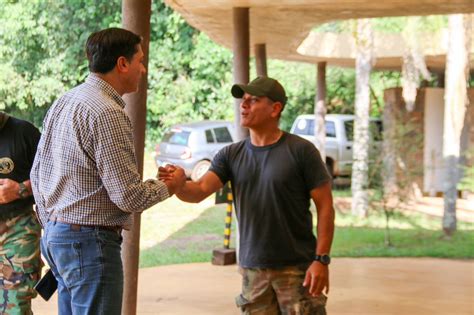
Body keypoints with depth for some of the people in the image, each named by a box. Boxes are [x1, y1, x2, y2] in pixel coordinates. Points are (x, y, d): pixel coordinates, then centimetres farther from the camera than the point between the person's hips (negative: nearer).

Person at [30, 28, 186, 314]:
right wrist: (168, 187, -1)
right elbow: (129, 196, -20)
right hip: (90, 240, -10)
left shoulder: (63, 102, 11)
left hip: (56, 235, 10)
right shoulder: (107, 113, -18)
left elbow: (37, 174, 17)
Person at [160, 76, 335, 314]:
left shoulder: (301, 151, -6)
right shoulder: (231, 155, 6)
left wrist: (321, 259, -13)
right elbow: (200, 191, -6)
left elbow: (325, 206, -6)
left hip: (297, 268, -4)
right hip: (252, 269, 4)